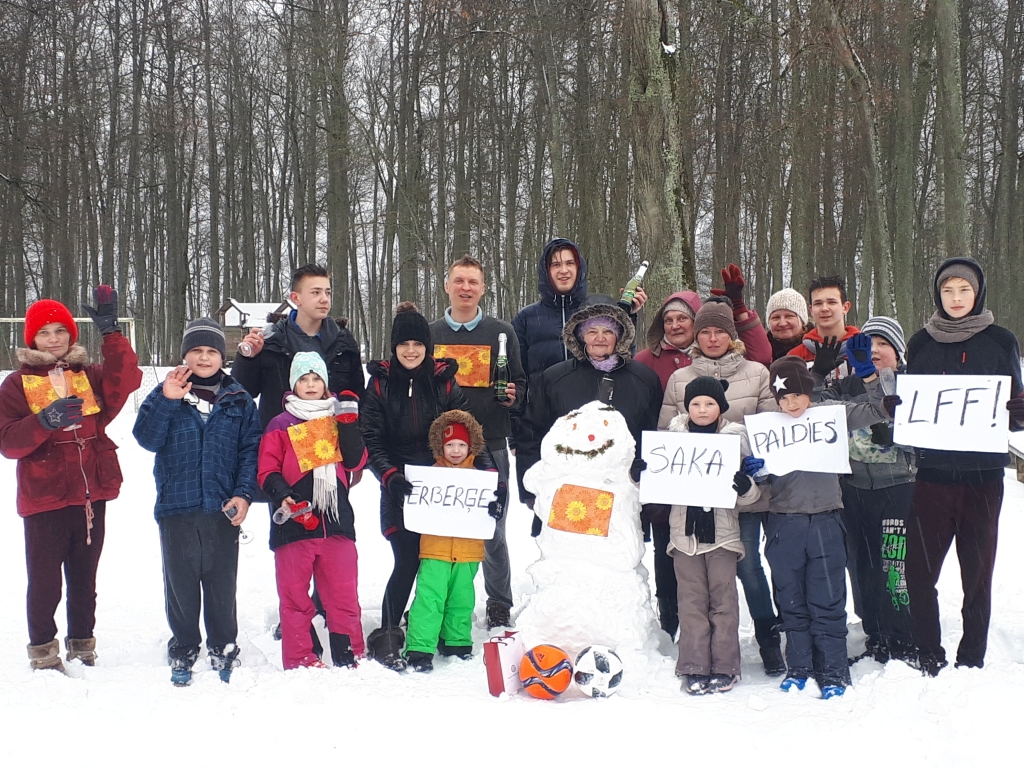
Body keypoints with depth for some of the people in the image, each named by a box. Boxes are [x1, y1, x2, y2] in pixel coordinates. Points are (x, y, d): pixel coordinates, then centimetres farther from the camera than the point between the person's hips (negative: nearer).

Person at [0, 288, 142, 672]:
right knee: (44, 581, 1)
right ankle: (43, 652, 14)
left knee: (84, 579, 13)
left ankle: (82, 647, 25)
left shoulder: (90, 376, 9)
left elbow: (125, 381, -13)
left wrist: (110, 331, -19)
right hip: (44, 499, -3)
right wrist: (43, 422, -26)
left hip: (91, 496, 3)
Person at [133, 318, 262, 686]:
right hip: (176, 508, 0)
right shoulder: (166, 395, 5)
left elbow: (251, 449, 2)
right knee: (180, 585, 8)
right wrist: (166, 399, -21)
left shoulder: (239, 401, 6)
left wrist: (243, 494, -10)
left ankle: (224, 651, 19)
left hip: (223, 511, 0)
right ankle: (182, 653, 21)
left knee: (222, 585, 6)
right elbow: (147, 438, -8)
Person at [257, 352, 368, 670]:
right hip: (294, 521, -2)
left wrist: (348, 422, -6)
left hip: (336, 519, 2)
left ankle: (350, 657, 13)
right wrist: (282, 495, -18)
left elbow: (355, 462, 3)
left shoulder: (339, 419, 15)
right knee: (295, 595, 2)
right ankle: (300, 661, 10)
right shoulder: (280, 425, 6)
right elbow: (267, 470, 1)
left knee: (344, 593, 3)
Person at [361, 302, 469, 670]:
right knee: (407, 561, -10)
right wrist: (390, 476, -18)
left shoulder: (444, 381, 5)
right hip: (398, 488, -2)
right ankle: (386, 638, 2)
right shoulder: (380, 384, 2)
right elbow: (371, 440, -2)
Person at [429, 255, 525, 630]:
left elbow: (520, 383, 10)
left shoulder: (502, 333, 6)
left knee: (492, 531, 4)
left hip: (490, 446, -1)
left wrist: (513, 395, -12)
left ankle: (499, 605, 17)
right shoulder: (430, 333, 9)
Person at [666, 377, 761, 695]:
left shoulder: (736, 437, 3)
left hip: (722, 530, -1)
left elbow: (749, 495, 5)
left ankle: (724, 668, 9)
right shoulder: (674, 435, 8)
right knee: (692, 601, 2)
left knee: (724, 600, 2)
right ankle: (694, 668, 7)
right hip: (685, 529, 1)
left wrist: (746, 486, -18)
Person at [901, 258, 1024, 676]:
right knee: (919, 568, -3)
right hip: (933, 470, 1)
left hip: (983, 472, -1)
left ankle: (972, 658, 15)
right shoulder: (921, 343, 8)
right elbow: (906, 404, 14)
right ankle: (927, 654, 10)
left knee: (978, 570, 6)